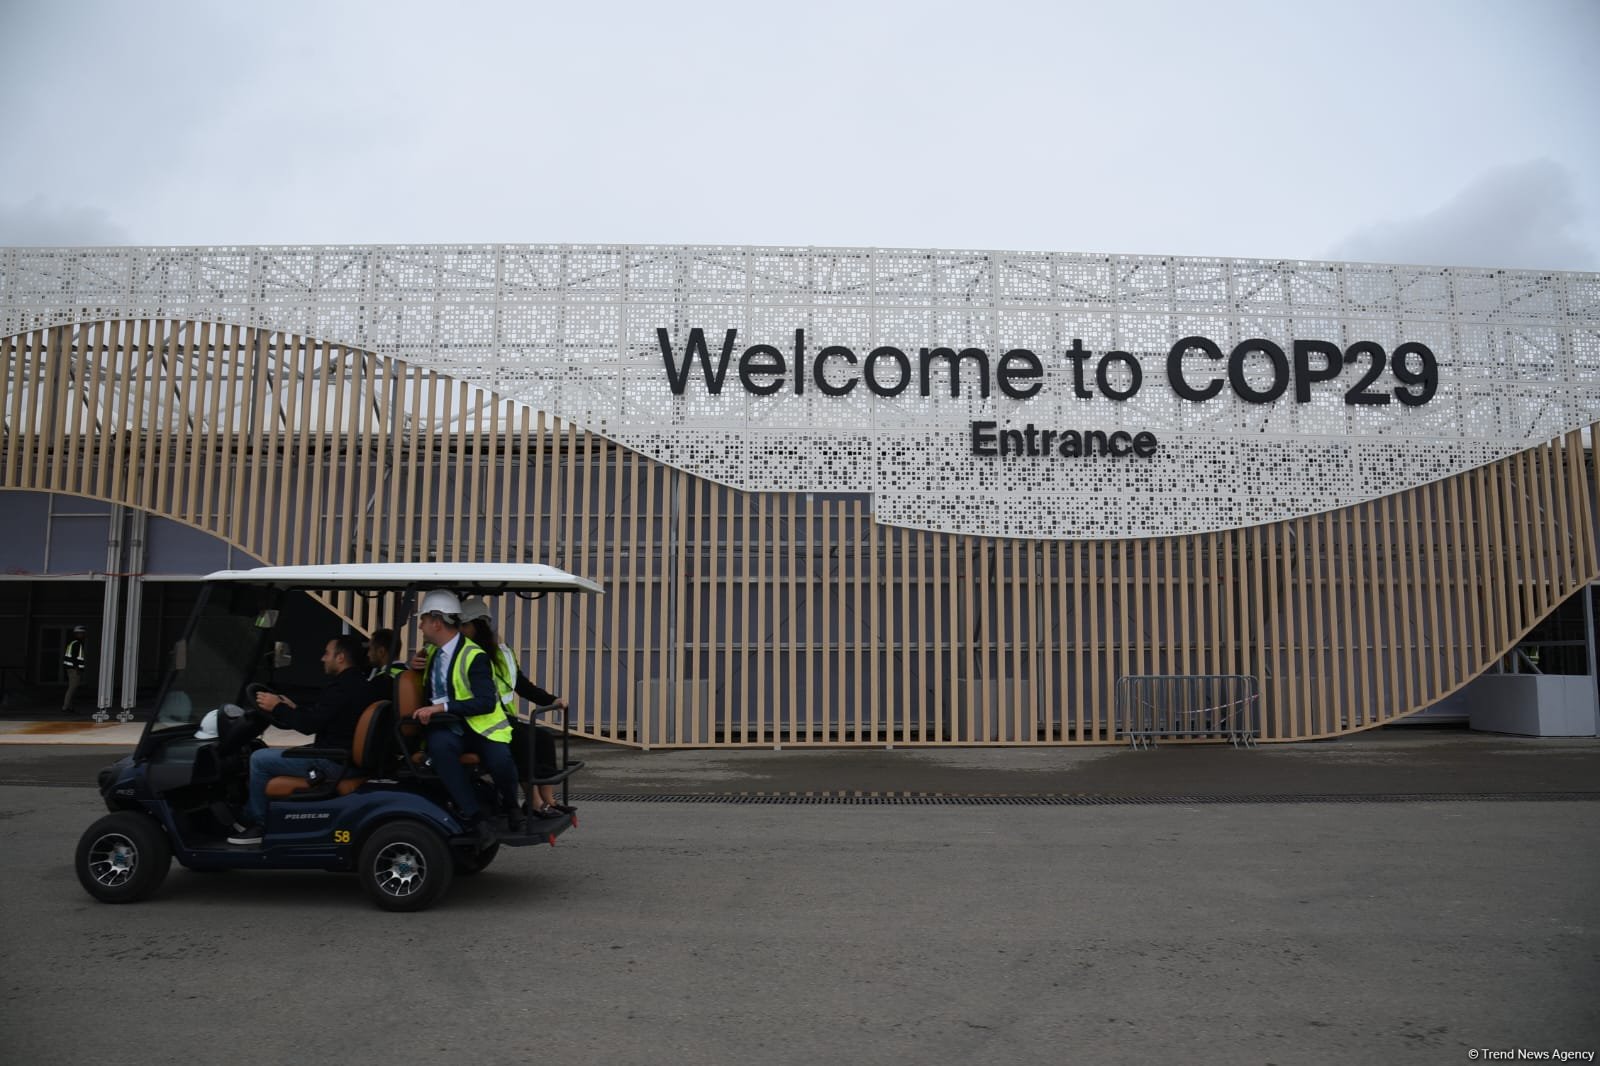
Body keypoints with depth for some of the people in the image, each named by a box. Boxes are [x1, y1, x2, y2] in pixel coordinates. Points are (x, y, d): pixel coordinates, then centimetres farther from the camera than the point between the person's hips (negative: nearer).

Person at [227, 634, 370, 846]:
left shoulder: (342, 686, -21)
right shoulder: (358, 683, 11)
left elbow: (309, 725, -22)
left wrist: (277, 708, -9)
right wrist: (295, 709, 19)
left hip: (332, 763, -11)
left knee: (259, 759, -6)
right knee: (268, 756, 23)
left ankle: (258, 824, 7)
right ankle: (249, 816, 24)